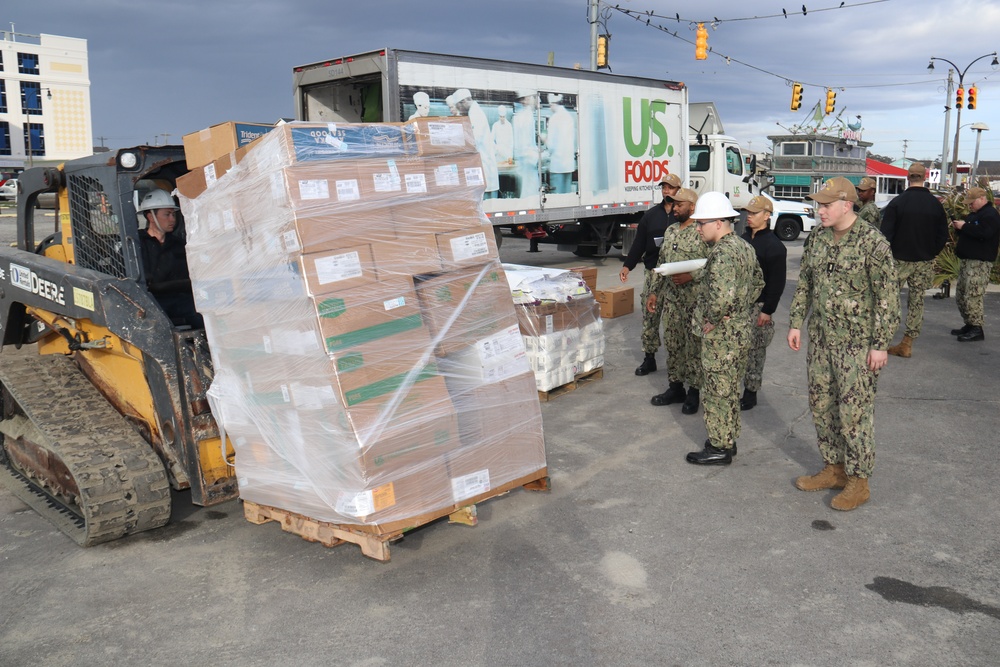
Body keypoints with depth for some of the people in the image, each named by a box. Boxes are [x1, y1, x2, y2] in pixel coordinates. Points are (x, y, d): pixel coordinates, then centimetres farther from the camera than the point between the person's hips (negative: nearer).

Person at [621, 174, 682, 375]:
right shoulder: (651, 215, 12)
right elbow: (639, 243, 10)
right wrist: (628, 265, 1)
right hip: (654, 272, 4)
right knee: (649, 315, 4)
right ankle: (649, 358, 14)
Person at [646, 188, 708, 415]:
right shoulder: (670, 231, 12)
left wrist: (691, 276, -23)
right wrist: (654, 291, 14)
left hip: (694, 300, -7)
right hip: (670, 298, 7)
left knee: (693, 345, 2)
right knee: (672, 344, 13)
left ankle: (694, 392, 14)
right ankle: (675, 387, 25)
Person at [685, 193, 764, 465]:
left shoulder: (722, 253, -24)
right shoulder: (745, 246, 9)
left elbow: (722, 296, -37)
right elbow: (758, 282, 23)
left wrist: (711, 320, -21)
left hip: (721, 337, -10)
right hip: (740, 331, 10)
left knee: (718, 392, 3)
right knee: (729, 391, 19)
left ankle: (719, 449, 14)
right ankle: (727, 440, 31)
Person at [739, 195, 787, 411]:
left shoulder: (774, 246, -10)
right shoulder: (743, 239, 12)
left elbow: (777, 282, -13)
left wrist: (768, 310, -16)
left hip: (758, 306, -7)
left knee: (754, 350, 1)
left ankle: (750, 393, 11)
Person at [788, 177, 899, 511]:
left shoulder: (873, 242, -14)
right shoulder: (817, 237, 6)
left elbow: (887, 297, -13)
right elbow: (804, 283, 15)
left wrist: (881, 344, -15)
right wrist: (796, 323, 10)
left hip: (856, 344, -7)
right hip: (820, 339, 7)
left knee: (854, 412, -1)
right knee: (821, 406, 13)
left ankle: (858, 482, 12)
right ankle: (834, 469, 29)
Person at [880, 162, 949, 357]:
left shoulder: (897, 202, -10)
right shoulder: (935, 204, 1)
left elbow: (886, 234, -10)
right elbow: (943, 236, 4)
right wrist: (930, 254, 14)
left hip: (900, 259, -3)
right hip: (924, 261, 4)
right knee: (917, 301, 9)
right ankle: (907, 345, 12)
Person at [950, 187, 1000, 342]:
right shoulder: (974, 214, 21)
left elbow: (984, 233, -26)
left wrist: (964, 226, -17)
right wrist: (959, 227, 8)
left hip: (980, 262, -10)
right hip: (966, 260, 11)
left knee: (972, 296, -14)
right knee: (961, 295, 12)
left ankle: (976, 329, -11)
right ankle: (969, 325, 19)